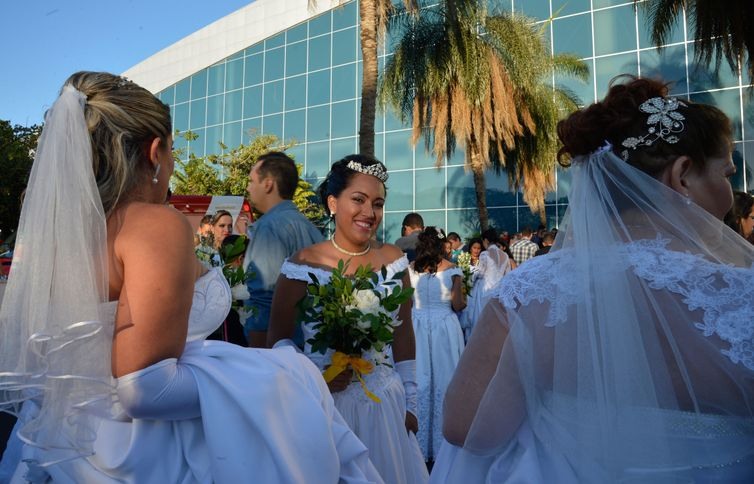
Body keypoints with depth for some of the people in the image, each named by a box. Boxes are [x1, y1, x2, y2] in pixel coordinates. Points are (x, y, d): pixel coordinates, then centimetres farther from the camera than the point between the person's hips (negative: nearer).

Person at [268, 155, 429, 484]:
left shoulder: (394, 260, -1)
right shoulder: (302, 265, -10)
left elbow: (403, 335, 4)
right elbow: (278, 338, -3)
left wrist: (409, 403, 6)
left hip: (385, 404, 3)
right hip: (322, 404, -2)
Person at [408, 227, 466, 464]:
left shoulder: (411, 269, -2)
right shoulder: (451, 269, -7)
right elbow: (458, 305, -8)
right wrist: (463, 297, 12)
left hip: (417, 327, 2)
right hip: (444, 329, -2)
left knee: (420, 381, 11)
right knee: (443, 382, 10)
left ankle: (420, 442, 23)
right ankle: (443, 441, 22)